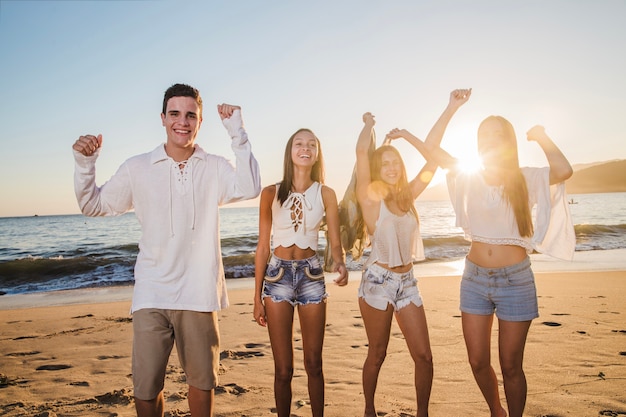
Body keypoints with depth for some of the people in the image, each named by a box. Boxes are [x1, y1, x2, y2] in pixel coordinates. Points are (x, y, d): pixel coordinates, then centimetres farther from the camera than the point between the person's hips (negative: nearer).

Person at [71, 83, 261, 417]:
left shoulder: (215, 168, 1)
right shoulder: (138, 168, 3)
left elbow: (249, 188, -17)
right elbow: (93, 205, 9)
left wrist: (237, 133, -17)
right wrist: (84, 163, -6)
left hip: (198, 295, 0)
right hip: (151, 295, 0)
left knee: (202, 381, 16)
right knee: (145, 388, 6)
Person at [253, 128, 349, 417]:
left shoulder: (325, 194, 1)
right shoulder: (271, 193, -2)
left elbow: (335, 243, 0)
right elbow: (263, 247, 2)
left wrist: (339, 263, -25)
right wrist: (258, 298, 2)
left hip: (312, 275, 1)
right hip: (277, 276, -1)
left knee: (313, 364, 10)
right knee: (283, 369, 5)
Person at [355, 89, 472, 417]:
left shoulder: (406, 196, 6)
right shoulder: (369, 197, -7)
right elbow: (361, 152, -20)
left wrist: (451, 109, -1)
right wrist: (369, 125, -1)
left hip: (407, 282, 5)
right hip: (378, 281, -4)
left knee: (423, 355, 3)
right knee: (377, 354, 8)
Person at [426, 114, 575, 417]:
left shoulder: (525, 179, -2)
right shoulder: (469, 177, 4)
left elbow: (563, 170, -22)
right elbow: (432, 149, -3)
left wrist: (540, 135, -6)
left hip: (515, 280, -2)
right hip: (475, 278, 2)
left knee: (510, 366, 8)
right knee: (478, 362, 10)